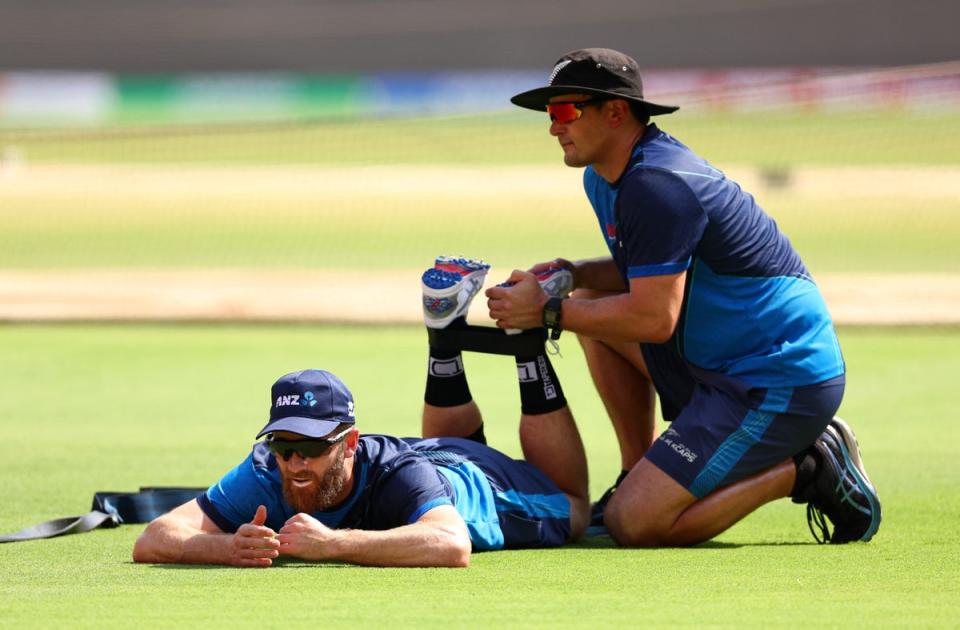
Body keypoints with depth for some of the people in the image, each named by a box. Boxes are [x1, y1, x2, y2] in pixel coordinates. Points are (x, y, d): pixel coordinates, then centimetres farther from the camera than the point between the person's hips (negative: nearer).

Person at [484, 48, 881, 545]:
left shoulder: (656, 186, -21)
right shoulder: (606, 179, 12)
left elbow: (654, 318, -24)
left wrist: (549, 312, -15)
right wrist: (568, 274, 7)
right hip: (722, 365, 10)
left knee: (634, 525, -16)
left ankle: (804, 471, -5)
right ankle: (639, 478, 17)